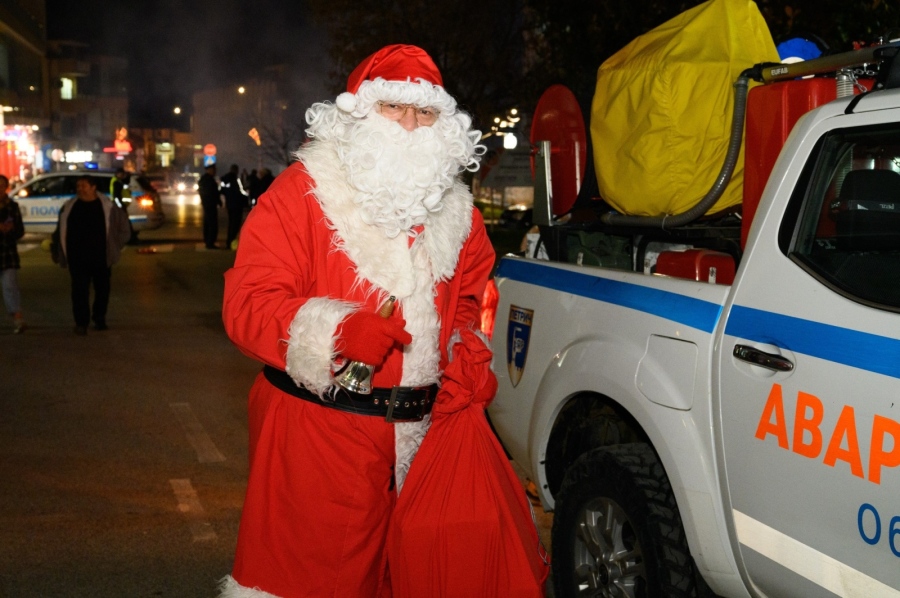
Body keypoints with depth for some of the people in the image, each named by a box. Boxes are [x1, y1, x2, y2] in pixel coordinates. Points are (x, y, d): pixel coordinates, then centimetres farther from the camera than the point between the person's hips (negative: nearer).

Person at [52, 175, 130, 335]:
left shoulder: (107, 207, -1)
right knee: (79, 290, -6)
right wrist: (58, 251, 9)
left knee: (102, 288, 10)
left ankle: (99, 319, 28)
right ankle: (81, 322, -2)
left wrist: (114, 246, 6)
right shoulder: (69, 207, 6)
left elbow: (123, 227, 9)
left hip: (101, 257, 0)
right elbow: (60, 231, 14)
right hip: (77, 258, 0)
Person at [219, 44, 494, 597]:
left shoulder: (457, 209, 11)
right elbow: (248, 304, -13)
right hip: (317, 433, -5)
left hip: (421, 434, 5)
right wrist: (338, 333, -26)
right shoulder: (303, 192, -6)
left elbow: (471, 297, 25)